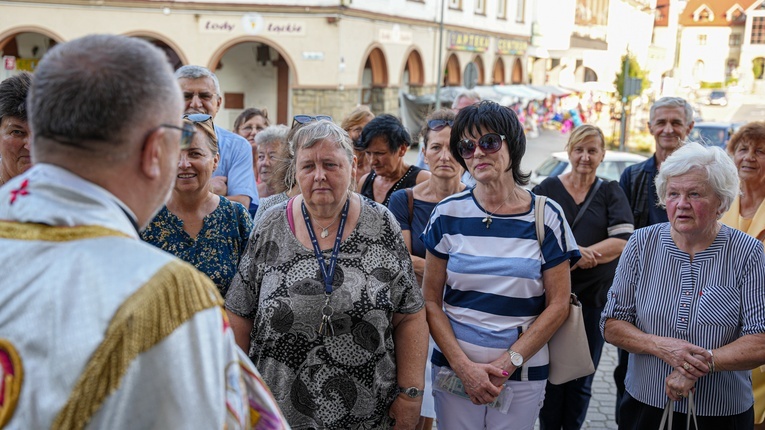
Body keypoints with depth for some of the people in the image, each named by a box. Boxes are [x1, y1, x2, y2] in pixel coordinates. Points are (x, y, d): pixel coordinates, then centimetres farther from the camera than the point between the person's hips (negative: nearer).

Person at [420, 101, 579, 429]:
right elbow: (431, 300, -1)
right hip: (453, 368, 1)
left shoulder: (547, 215, -4)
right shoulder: (448, 214, -2)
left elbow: (558, 304, -4)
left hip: (523, 375, 0)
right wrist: (464, 366, -11)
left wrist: (506, 364, -10)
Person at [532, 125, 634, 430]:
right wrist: (577, 253, -18)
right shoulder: (548, 189, 3)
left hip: (594, 298, 0)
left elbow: (623, 241, -9)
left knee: (582, 379, 10)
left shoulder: (610, 193, 4)